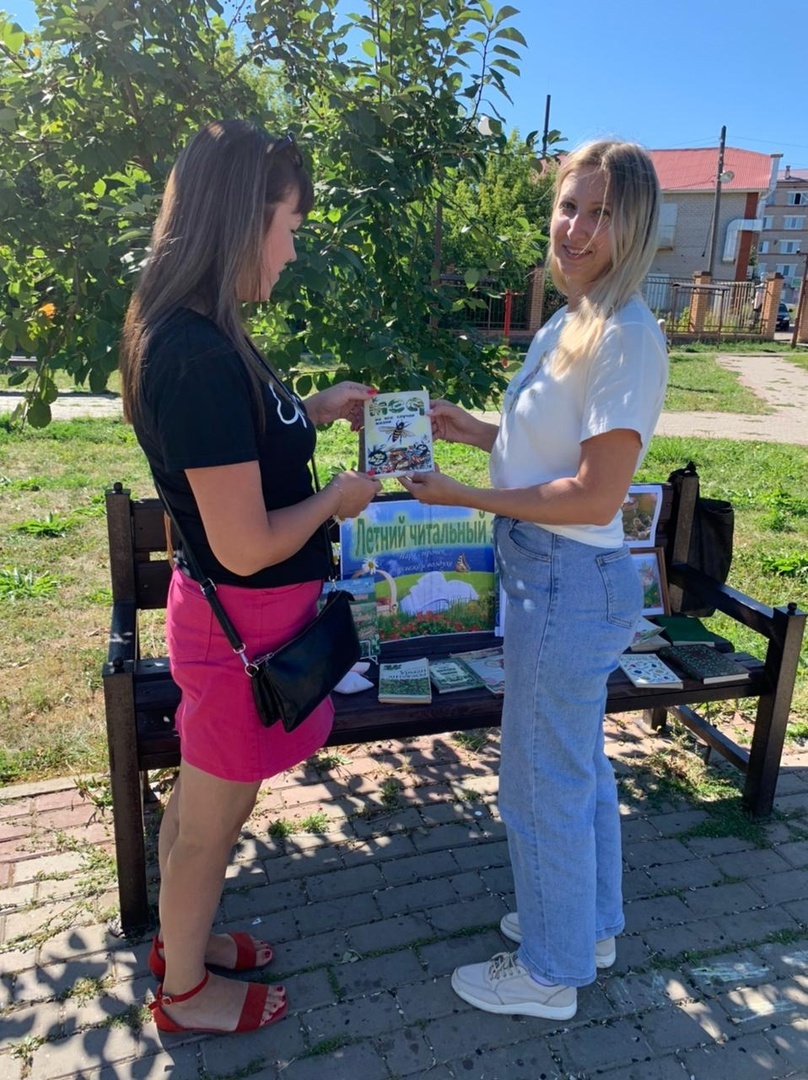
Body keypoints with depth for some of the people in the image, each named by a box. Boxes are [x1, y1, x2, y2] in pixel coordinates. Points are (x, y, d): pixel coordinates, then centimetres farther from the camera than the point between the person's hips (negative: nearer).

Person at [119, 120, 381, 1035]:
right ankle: (185, 990, 40)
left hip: (229, 612, 9)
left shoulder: (185, 332, 3)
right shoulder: (202, 356, -28)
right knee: (211, 818, 14)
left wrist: (315, 409, 10)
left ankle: (181, 940, 51)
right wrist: (338, 497, -10)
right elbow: (245, 546, -27)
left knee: (204, 798, 26)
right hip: (243, 622, -9)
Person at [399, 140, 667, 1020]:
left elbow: (597, 494, -23)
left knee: (544, 783, 7)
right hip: (549, 574, 10)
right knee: (580, 764, 24)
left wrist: (466, 496, -18)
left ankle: (551, 974, 32)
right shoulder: (565, 326, 9)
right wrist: (469, 428, 6)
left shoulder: (627, 338, -19)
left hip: (568, 582, -10)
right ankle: (590, 925, 47)